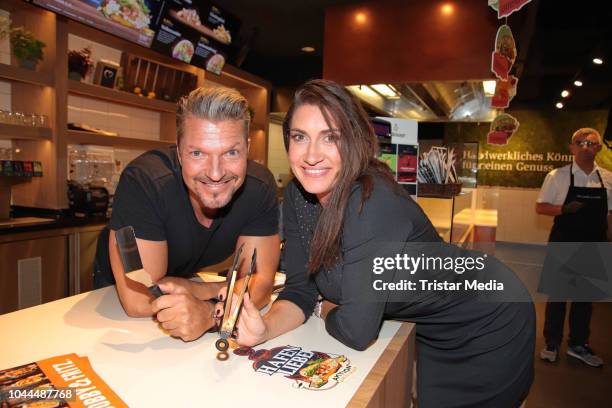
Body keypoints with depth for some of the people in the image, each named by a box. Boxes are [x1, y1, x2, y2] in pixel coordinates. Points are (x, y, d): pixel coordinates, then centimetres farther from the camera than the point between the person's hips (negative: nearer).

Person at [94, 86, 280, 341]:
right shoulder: (143, 182, -32)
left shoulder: (260, 186, -22)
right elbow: (139, 299, -32)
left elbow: (259, 280, -20)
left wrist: (210, 312, -41)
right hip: (116, 289, -1)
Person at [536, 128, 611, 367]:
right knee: (557, 294, 6)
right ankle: (552, 343, 22)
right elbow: (540, 207, -3)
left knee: (585, 296, 13)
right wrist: (564, 209, -21)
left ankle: (578, 344, 30)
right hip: (562, 244, -3)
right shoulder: (557, 176, -6)